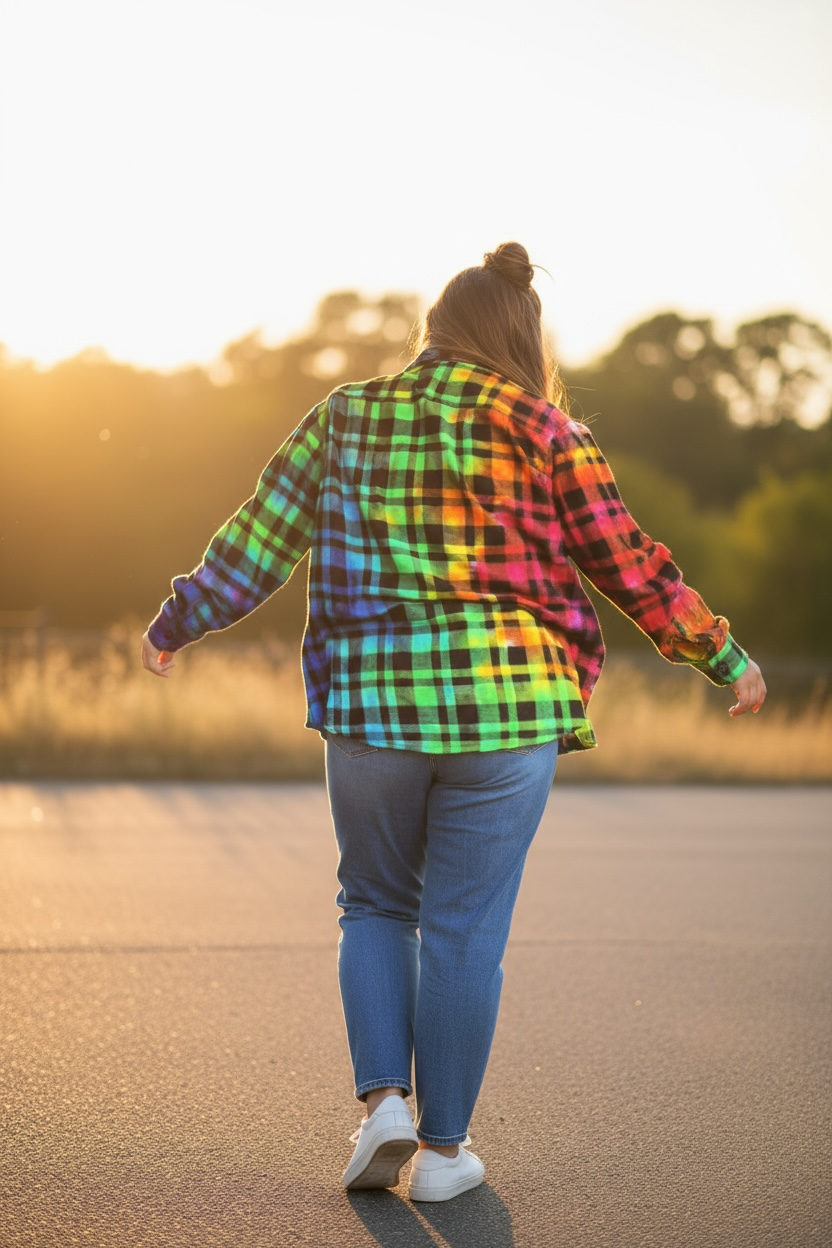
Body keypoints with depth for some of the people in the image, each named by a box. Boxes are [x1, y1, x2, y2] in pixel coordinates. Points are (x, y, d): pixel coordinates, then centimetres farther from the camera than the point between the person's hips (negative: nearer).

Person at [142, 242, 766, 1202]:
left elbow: (258, 541, 8)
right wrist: (727, 660, 14)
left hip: (371, 701, 2)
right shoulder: (543, 434, 0)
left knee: (375, 905, 20)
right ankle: (442, 1148, 14)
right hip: (508, 702, -1)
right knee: (465, 931, 7)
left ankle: (383, 1101, 6)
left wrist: (177, 623, 23)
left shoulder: (344, 418, 6)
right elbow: (631, 568, 3)